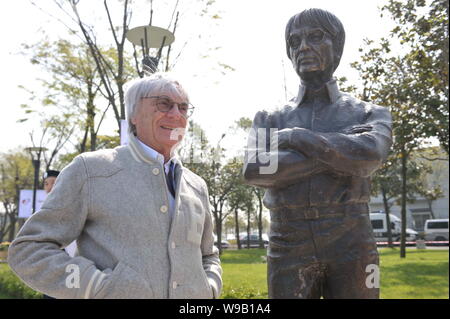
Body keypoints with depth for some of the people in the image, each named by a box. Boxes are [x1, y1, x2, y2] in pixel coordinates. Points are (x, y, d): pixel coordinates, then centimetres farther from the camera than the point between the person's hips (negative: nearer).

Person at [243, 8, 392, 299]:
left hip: (351, 249, -1)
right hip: (290, 250, 1)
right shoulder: (269, 120, 11)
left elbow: (368, 156, -17)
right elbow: (255, 172, -11)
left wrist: (294, 136, -8)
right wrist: (340, 154, -12)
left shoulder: (372, 114, 8)